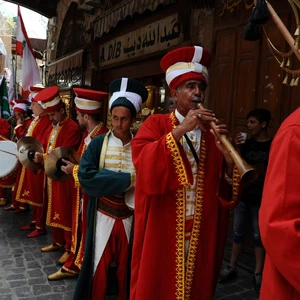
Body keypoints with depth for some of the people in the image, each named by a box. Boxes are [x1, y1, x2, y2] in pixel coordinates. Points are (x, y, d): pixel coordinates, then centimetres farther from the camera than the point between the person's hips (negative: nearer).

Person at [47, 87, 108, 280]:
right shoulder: (88, 134, 6)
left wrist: (74, 170, -19)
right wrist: (71, 162, 5)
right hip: (83, 192, 9)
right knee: (79, 229, 20)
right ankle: (73, 266, 37)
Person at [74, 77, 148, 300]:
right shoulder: (99, 143, -5)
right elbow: (86, 176, -18)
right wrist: (127, 180, -22)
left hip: (131, 216, 1)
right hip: (103, 215, -1)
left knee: (127, 265, 16)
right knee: (99, 266, 9)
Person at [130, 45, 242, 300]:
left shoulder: (214, 133, 6)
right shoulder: (156, 125, -1)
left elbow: (228, 193, -1)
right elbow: (144, 166, -20)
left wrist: (229, 158, -20)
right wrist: (178, 130, -25)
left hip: (202, 231, 3)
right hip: (162, 230, -2)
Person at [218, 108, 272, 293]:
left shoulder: (274, 146, -7)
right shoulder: (247, 143, 6)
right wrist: (236, 147, -8)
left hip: (261, 198, -4)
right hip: (243, 195, 4)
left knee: (259, 236, 7)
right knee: (238, 233, 12)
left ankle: (258, 274, 20)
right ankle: (232, 268, 24)